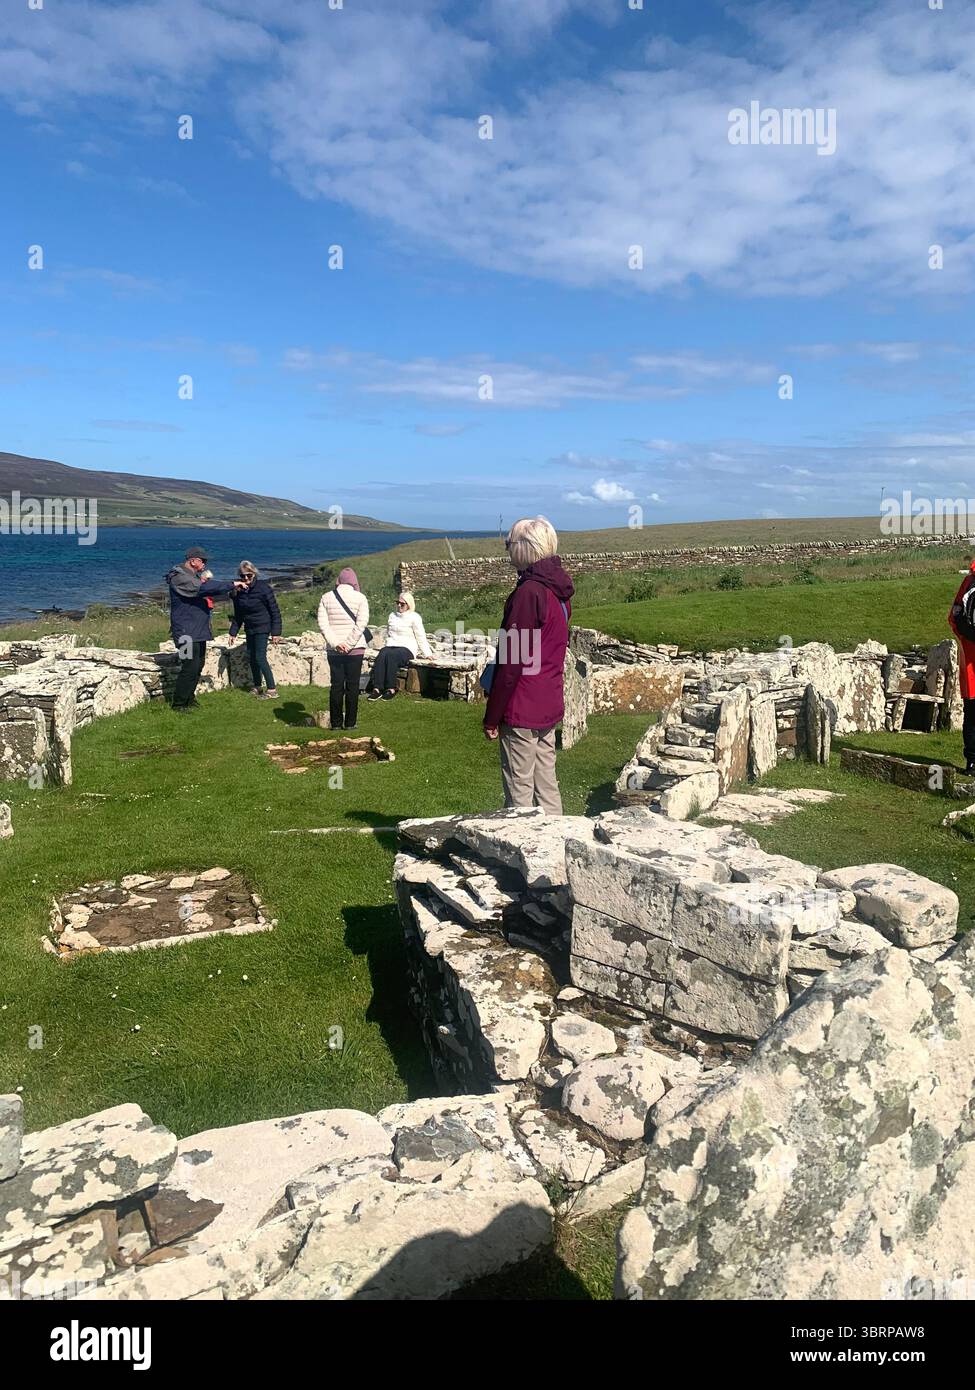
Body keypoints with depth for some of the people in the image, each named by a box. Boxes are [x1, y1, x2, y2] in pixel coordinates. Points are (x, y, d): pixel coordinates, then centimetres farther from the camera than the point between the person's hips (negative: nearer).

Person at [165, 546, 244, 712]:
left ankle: (189, 699, 27)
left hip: (199, 630, 10)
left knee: (198, 665, 14)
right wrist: (231, 585, -30)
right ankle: (178, 704, -2)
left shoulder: (195, 576, 17)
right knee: (190, 667, -11)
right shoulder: (179, 577, -16)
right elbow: (202, 588, -29)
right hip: (187, 631, -10)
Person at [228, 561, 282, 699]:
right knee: (252, 658, 10)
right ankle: (257, 687, 23)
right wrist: (233, 633, 12)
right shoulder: (239, 592, 3)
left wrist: (276, 632, -15)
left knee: (260, 658, -12)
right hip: (249, 629, 7)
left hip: (262, 628, -7)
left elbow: (275, 611, -12)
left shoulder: (263, 588, -14)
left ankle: (272, 690, -10)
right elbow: (238, 615, 15)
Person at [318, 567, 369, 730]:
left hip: (334, 649, 2)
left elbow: (323, 623, -3)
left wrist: (335, 643, -9)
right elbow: (361, 624, -12)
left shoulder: (326, 597, 4)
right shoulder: (360, 597, -3)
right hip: (355, 649, -2)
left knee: (336, 685, 8)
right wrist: (349, 644, -12)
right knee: (352, 686, 5)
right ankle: (350, 723, 7)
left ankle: (336, 723, 11)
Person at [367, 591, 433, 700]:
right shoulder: (392, 616, 22)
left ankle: (391, 689, -34)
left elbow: (421, 638, 1)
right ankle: (377, 688, -40)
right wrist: (388, 645, 16)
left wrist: (428, 654, -5)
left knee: (391, 655, -36)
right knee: (382, 654, -31)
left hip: (407, 649, -4)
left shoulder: (414, 617, 4)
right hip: (391, 646, 4)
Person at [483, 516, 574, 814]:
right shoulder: (558, 591, 11)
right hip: (549, 708, 9)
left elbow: (511, 663, -18)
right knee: (546, 785, 14)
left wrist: (492, 717, -11)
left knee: (519, 794, -1)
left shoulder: (528, 592, -17)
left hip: (522, 712, -9)